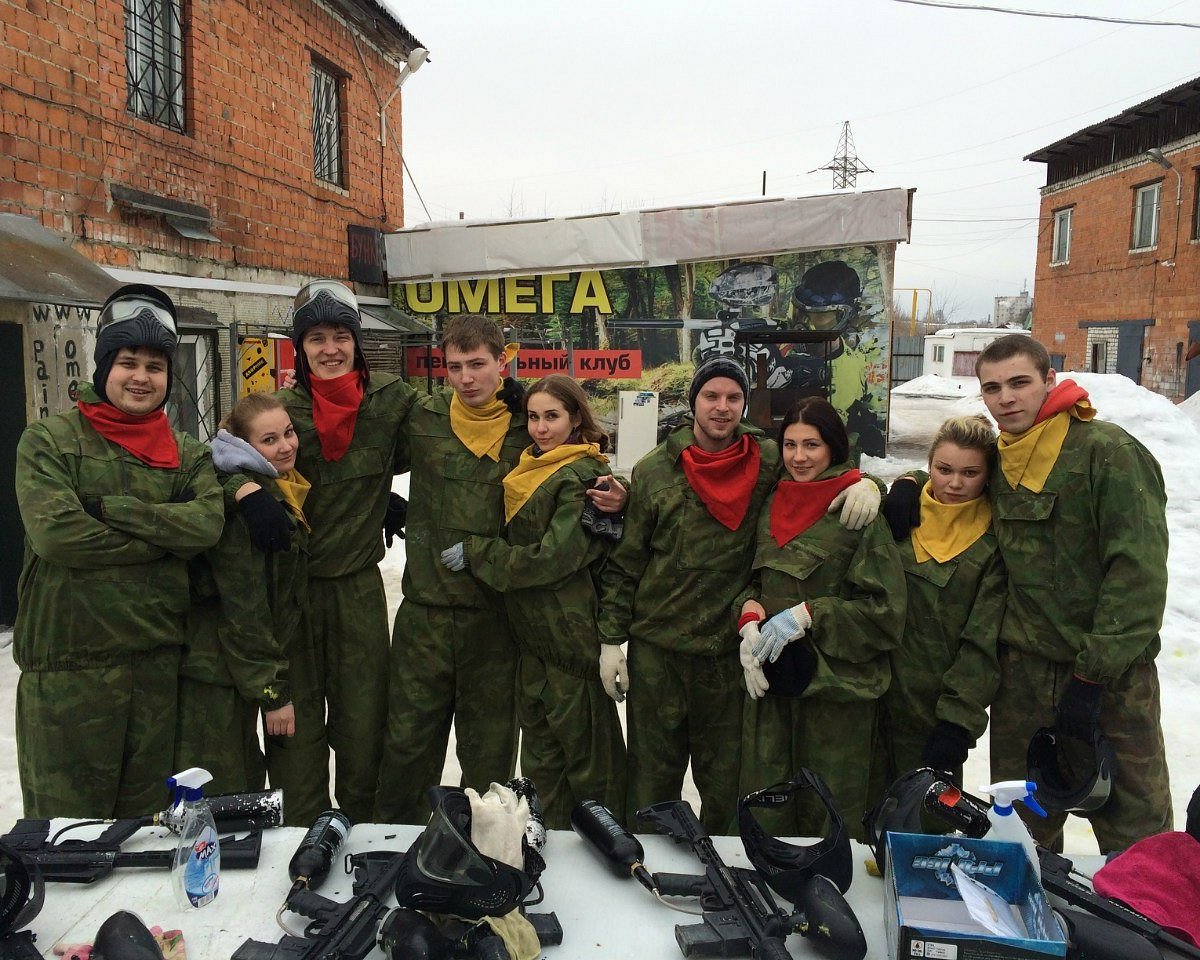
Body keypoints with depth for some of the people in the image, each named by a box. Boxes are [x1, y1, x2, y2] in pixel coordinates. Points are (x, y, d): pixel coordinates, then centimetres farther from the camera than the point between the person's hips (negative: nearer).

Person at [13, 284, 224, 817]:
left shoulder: (188, 454, 9)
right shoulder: (49, 441, -2)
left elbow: (207, 523, -10)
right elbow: (55, 532, -17)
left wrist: (110, 508, -16)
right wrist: (165, 535, -12)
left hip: (160, 662, 3)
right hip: (68, 666, -3)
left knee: (148, 821, 17)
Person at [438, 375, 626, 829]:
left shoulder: (581, 477, -14)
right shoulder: (530, 471, 13)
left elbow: (554, 557, -20)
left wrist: (473, 553, -14)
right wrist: (477, 554, 8)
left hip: (571, 635, -9)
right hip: (532, 637, 9)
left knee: (585, 749, 4)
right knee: (540, 754, 17)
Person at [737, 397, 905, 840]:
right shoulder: (772, 507, 9)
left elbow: (885, 610, -11)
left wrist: (806, 616, -16)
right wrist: (750, 613, -3)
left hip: (836, 688, -5)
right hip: (769, 680, 5)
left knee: (831, 818, 8)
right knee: (765, 816, 11)